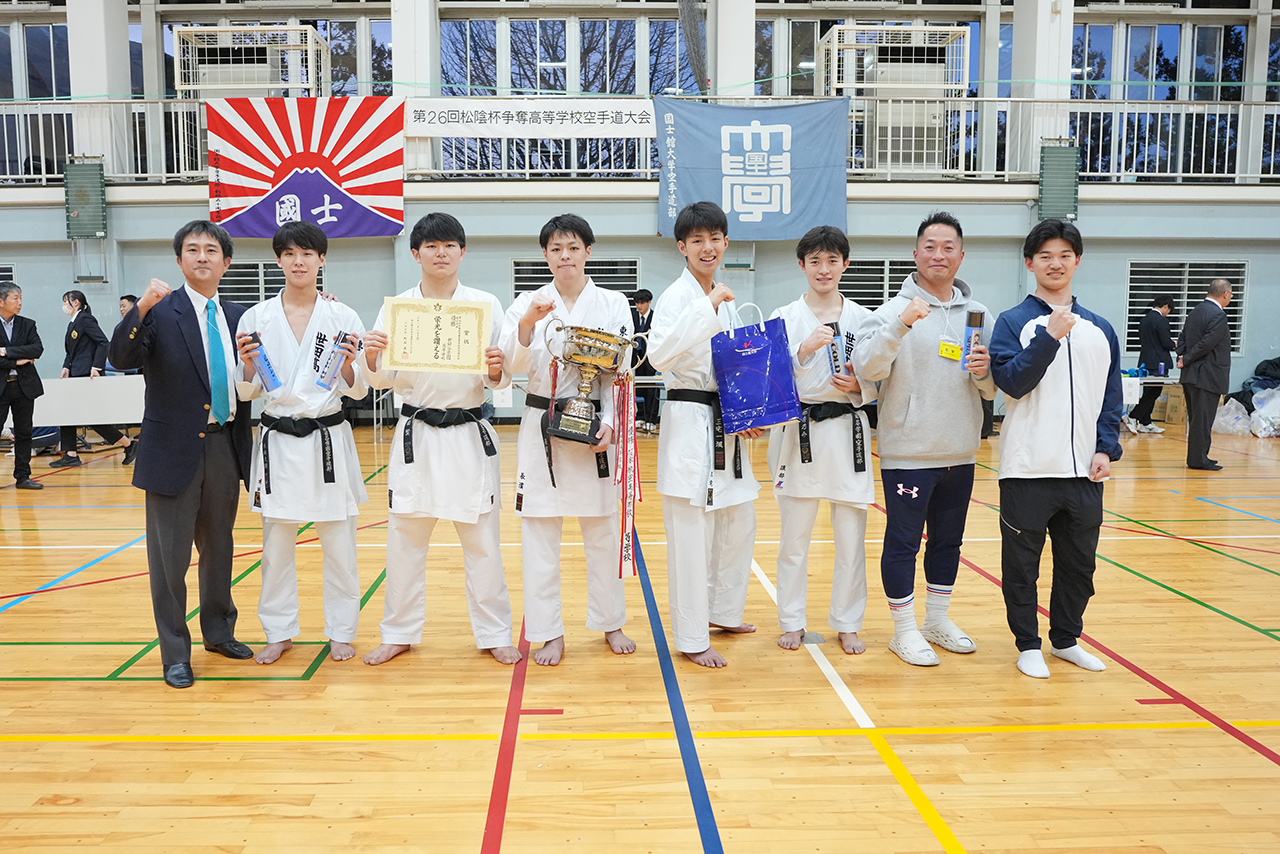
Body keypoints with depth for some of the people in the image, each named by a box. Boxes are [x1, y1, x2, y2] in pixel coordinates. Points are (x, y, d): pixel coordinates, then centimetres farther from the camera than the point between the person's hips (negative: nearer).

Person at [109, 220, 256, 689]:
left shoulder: (237, 317, 9)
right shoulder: (160, 311, -6)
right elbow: (122, 359, -20)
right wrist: (141, 308, -33)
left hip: (226, 444, 5)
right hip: (174, 448, -5)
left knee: (219, 546, 18)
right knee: (170, 554, 3)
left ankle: (218, 631, 35)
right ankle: (175, 653, 16)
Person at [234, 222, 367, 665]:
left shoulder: (342, 317, 1)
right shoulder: (256, 318, 3)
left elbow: (357, 391, 4)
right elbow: (247, 392, 6)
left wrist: (347, 367, -16)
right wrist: (248, 364, -13)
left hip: (328, 440, -1)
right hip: (278, 441, 1)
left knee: (339, 543, 5)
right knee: (276, 544, 9)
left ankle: (341, 632, 21)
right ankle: (279, 632, 25)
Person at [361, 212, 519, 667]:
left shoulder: (486, 304, 1)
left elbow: (499, 380, 2)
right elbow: (382, 379, 4)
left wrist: (497, 370, -19)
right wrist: (372, 357, -16)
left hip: (469, 437, -1)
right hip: (416, 437, 1)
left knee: (482, 541, 6)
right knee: (405, 540, 9)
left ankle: (494, 634, 21)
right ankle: (400, 633, 26)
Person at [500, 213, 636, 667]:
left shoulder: (613, 304, 3)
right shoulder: (527, 303, 4)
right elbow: (514, 364, -8)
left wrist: (609, 423, -14)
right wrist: (528, 323, -25)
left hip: (594, 428, 0)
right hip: (541, 428, 0)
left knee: (603, 530, 9)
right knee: (540, 532, 3)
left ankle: (610, 623, 27)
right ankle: (549, 633, 17)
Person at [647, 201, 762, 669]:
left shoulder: (724, 300, 14)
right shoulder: (676, 296, -10)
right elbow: (660, 354, -28)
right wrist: (707, 306, -29)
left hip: (726, 426, 8)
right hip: (689, 424, -8)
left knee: (738, 524, 18)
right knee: (691, 534, -4)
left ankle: (722, 611, 36)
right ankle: (692, 638, 8)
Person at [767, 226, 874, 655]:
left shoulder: (862, 317, 6)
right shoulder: (785, 317, 2)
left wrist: (858, 387, -11)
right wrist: (804, 349, -17)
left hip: (847, 432, 1)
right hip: (799, 433, -1)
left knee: (851, 536, 6)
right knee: (794, 537, 6)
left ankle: (847, 624, 21)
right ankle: (792, 622, 21)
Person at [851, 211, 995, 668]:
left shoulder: (977, 314, 9)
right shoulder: (894, 311, -7)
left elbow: (992, 390, 12)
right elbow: (867, 368, -21)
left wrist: (983, 372, -11)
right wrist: (900, 325, -33)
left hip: (960, 453, 6)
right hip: (908, 452, -5)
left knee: (948, 540, 17)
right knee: (902, 543, 2)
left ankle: (938, 620, 33)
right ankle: (904, 630, 17)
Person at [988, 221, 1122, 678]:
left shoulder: (1100, 328, 11)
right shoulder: (1013, 322, -2)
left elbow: (1112, 397, 12)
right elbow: (1013, 382, -14)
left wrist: (1105, 448, 0)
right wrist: (1050, 336, -21)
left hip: (1084, 470, 4)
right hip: (1027, 469, -4)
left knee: (1079, 563, 14)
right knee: (1022, 563, 5)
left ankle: (1066, 640, 30)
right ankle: (1028, 644, 20)